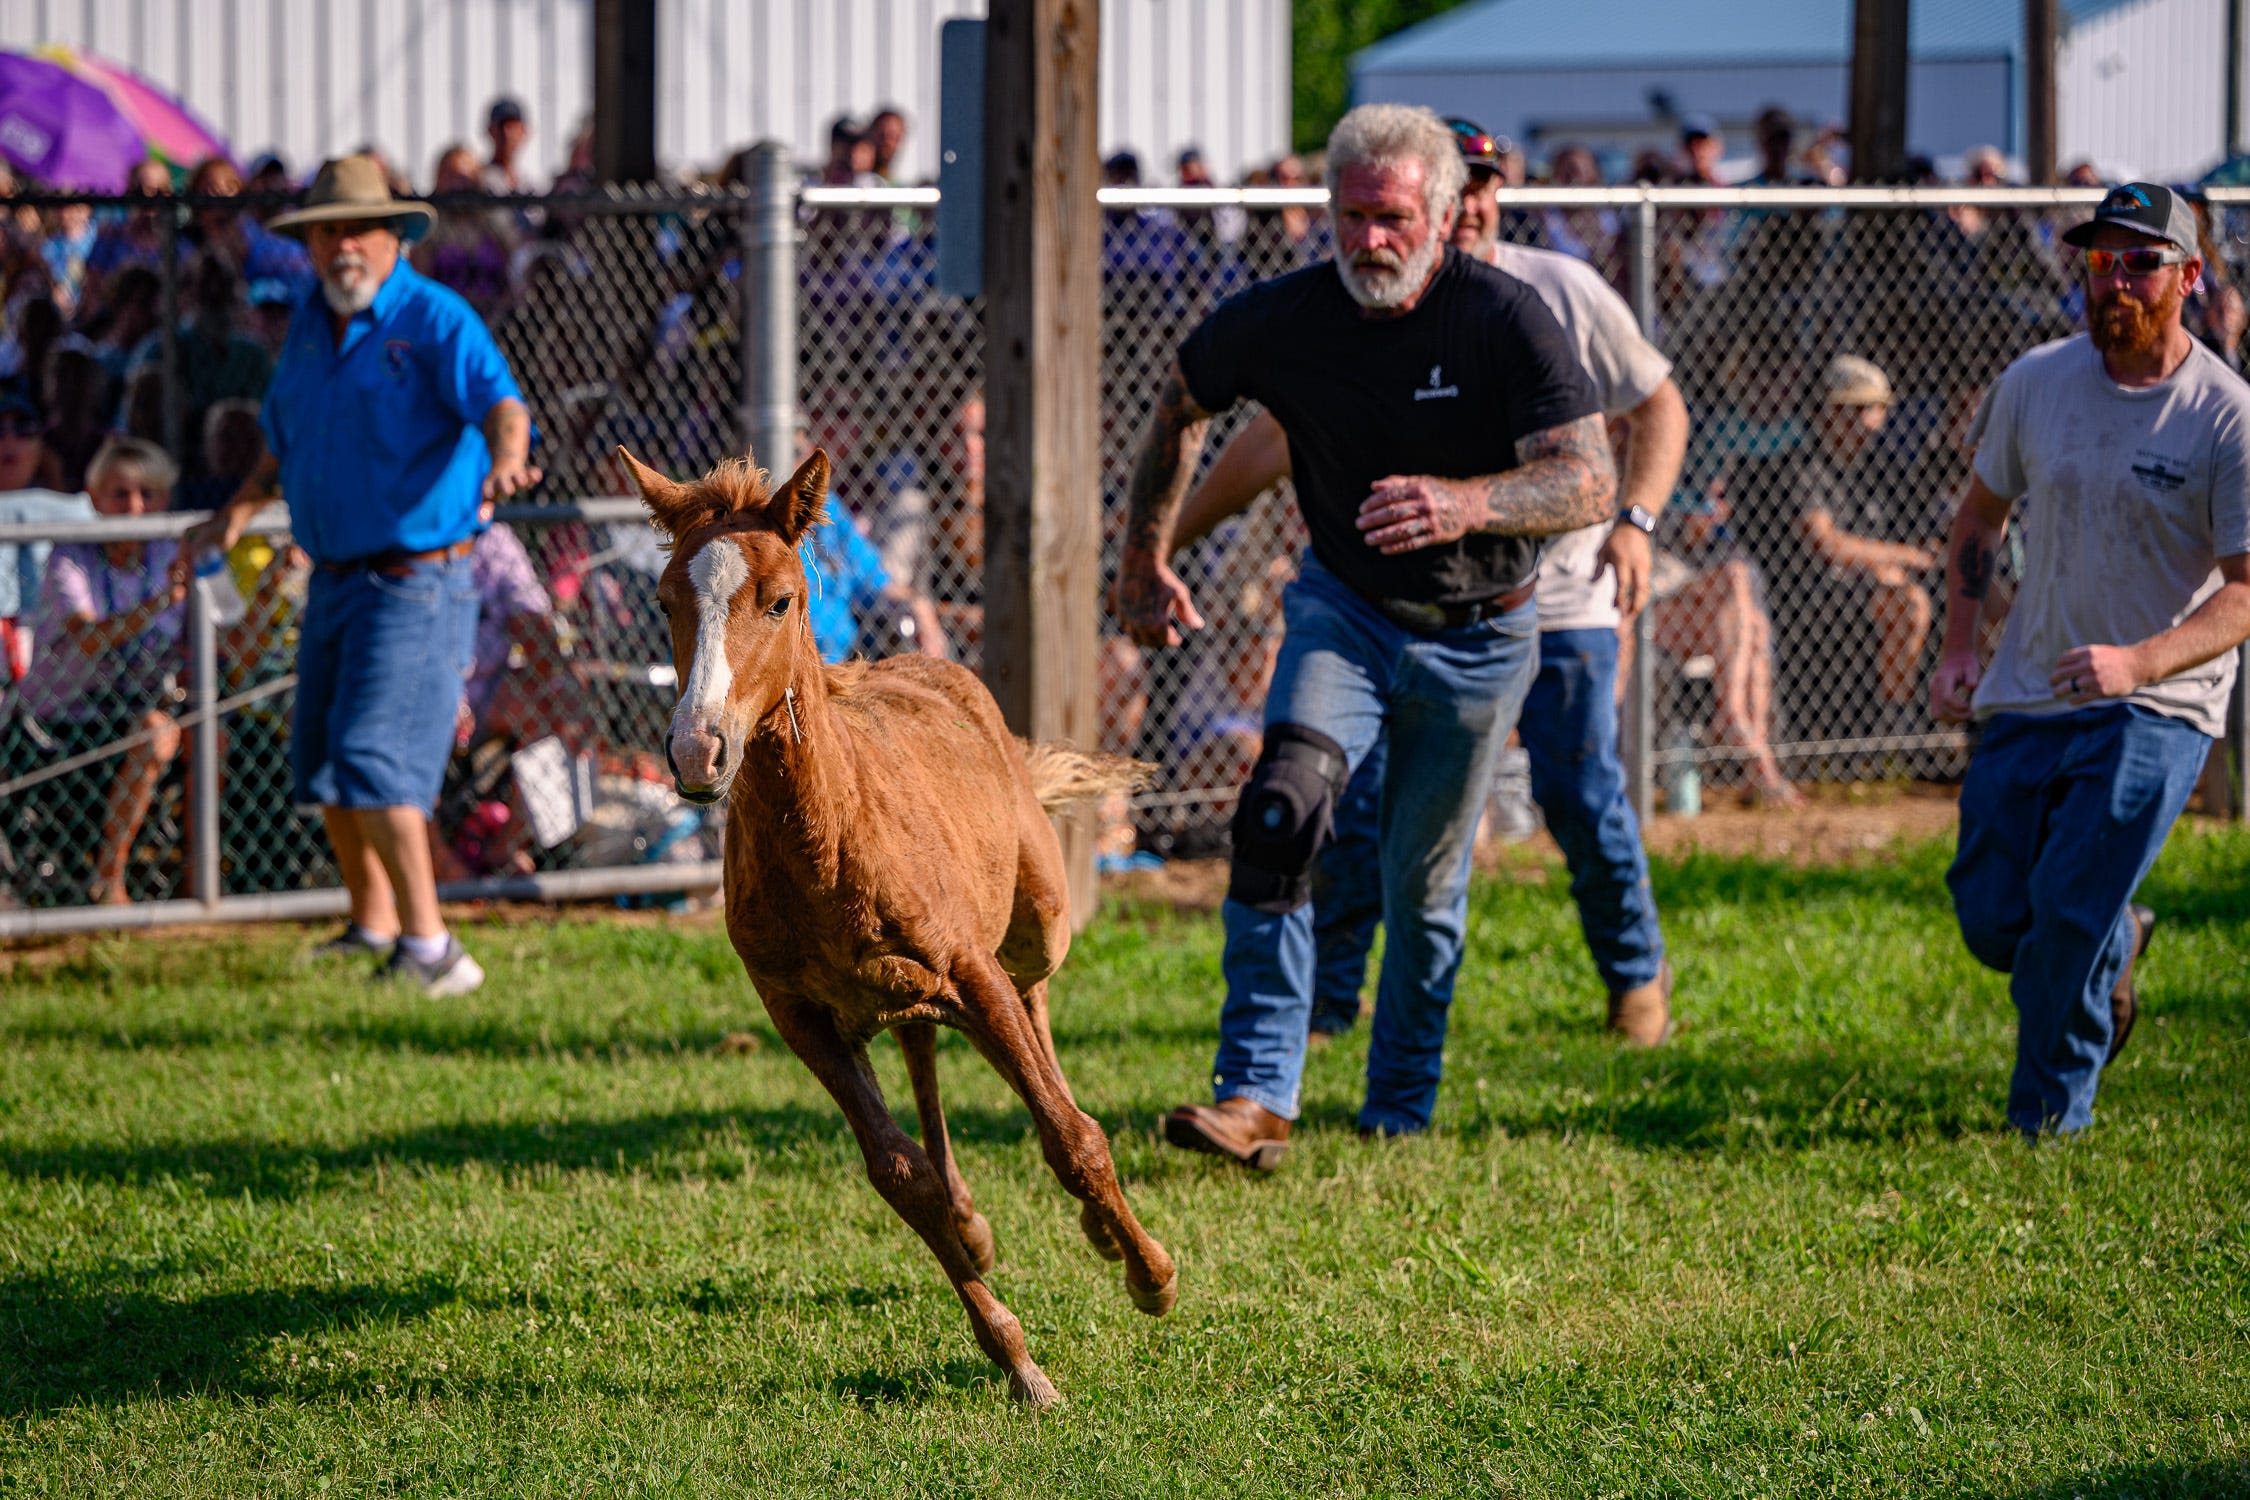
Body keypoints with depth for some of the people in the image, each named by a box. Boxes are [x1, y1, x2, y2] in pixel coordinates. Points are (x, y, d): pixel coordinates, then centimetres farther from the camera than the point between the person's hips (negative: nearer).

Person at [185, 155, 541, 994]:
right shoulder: (309, 326, 12)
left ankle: (430, 949, -18)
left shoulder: (434, 319, -11)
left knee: (374, 756, -18)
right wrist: (241, 509, 15)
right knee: (319, 763, 13)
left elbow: (499, 401, -27)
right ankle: (372, 930, 29)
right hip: (335, 575, 8)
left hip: (416, 574, -8)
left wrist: (505, 458, -47)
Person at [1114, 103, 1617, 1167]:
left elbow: (1590, 482, -29)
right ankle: (1255, 1096, -25)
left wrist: (1464, 503, -47)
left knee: (1425, 885, 8)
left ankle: (1400, 1113, 30)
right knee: (1280, 812, -23)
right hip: (1345, 609, 1)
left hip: (1475, 636, -1)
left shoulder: (1503, 320, -21)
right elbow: (1180, 405, 8)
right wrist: (1143, 560, 10)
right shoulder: (1282, 320, -13)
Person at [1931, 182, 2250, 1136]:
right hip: (2025, 700, 4)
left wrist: (2137, 661, -31)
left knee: (2069, 911, -15)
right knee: (1992, 922, 3)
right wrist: (1958, 649, 5)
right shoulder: (2034, 383, 1)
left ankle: (2049, 1126, 4)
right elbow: (1981, 513, 16)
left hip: (2157, 708, -4)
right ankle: (2115, 948, 37)